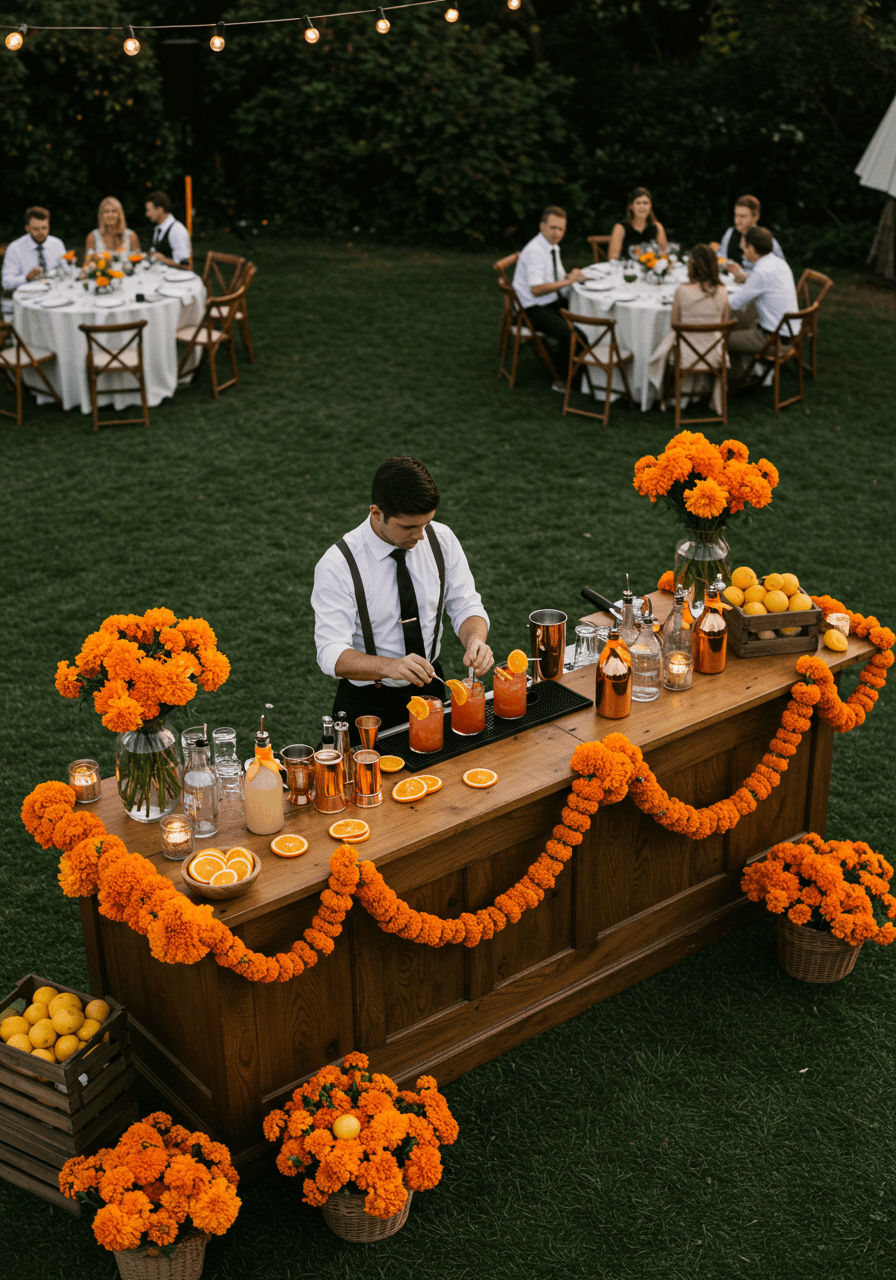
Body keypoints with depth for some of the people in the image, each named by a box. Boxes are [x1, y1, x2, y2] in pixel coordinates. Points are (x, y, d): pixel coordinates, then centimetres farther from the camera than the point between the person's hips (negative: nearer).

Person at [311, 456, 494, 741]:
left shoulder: (441, 540, -6)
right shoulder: (337, 565, -19)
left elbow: (465, 606, 2)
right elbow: (331, 654, -23)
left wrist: (475, 640, -22)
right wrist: (390, 667, -41)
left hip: (430, 687, 3)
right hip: (367, 703, -3)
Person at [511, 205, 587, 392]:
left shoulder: (552, 247, 10)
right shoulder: (535, 251, -19)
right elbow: (536, 289, -28)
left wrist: (570, 275, 3)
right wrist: (567, 281, -28)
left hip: (556, 302, 9)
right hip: (535, 310, -9)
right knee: (569, 333, -30)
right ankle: (561, 380, -12)